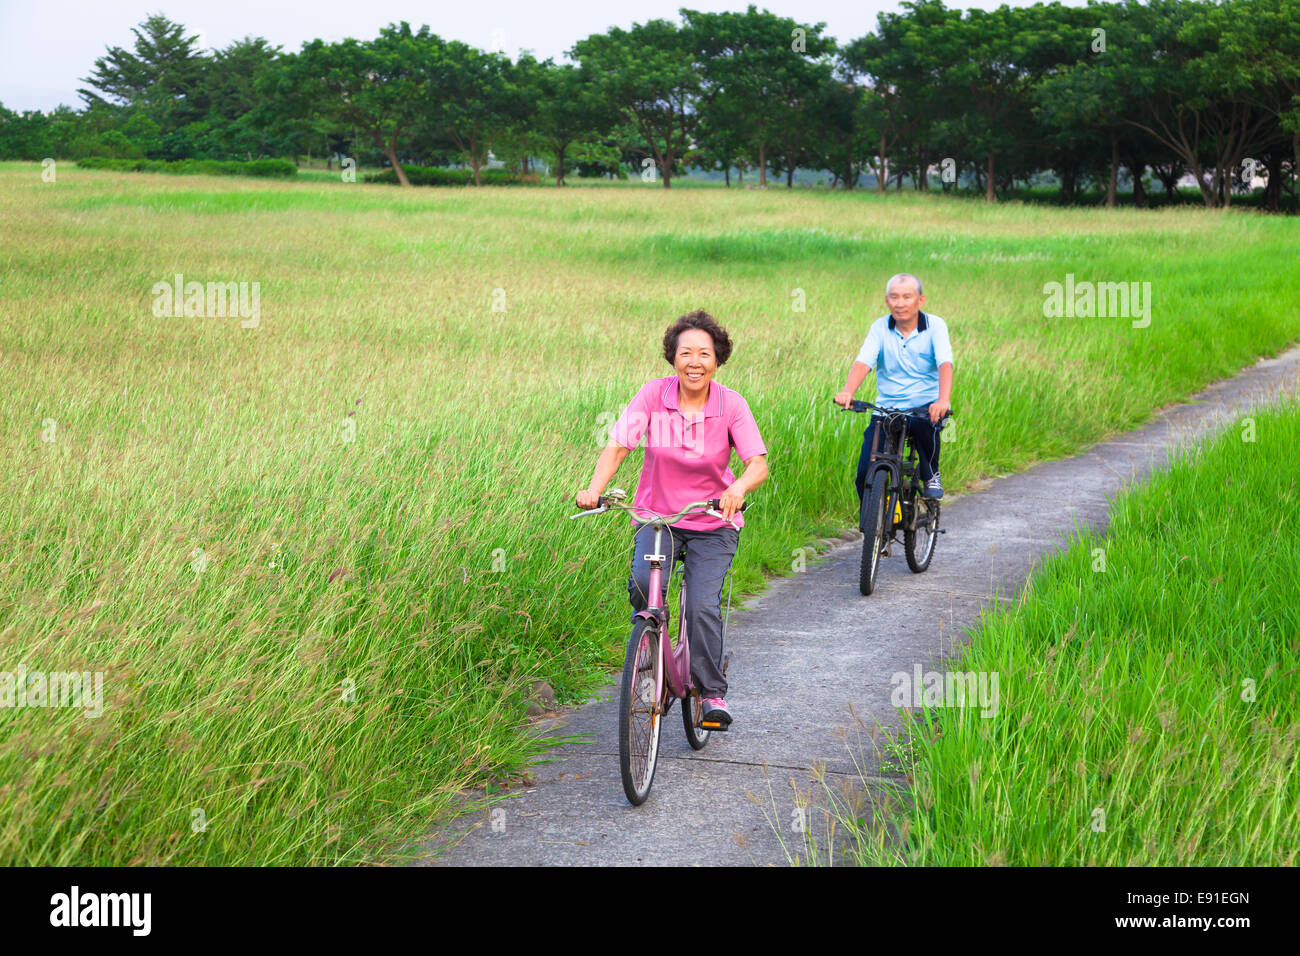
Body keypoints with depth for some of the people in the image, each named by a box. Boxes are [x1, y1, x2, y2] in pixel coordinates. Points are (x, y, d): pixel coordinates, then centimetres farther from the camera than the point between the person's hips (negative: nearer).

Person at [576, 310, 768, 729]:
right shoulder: (654, 395, -9)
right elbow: (617, 446, -14)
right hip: (656, 515, 1)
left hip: (713, 525, -1)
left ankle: (712, 693, 2)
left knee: (703, 606, -17)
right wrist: (594, 488, -32)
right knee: (643, 582, -26)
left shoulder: (731, 404, -10)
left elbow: (759, 464, -16)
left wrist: (738, 489, -39)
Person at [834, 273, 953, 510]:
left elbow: (945, 364, -19)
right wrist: (847, 391, -34)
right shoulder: (880, 328, 1)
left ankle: (931, 475, -8)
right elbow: (863, 363, -12)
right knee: (865, 472, -13)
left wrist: (943, 400, -38)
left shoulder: (935, 326, -3)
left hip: (925, 404, -2)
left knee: (923, 424, -38)